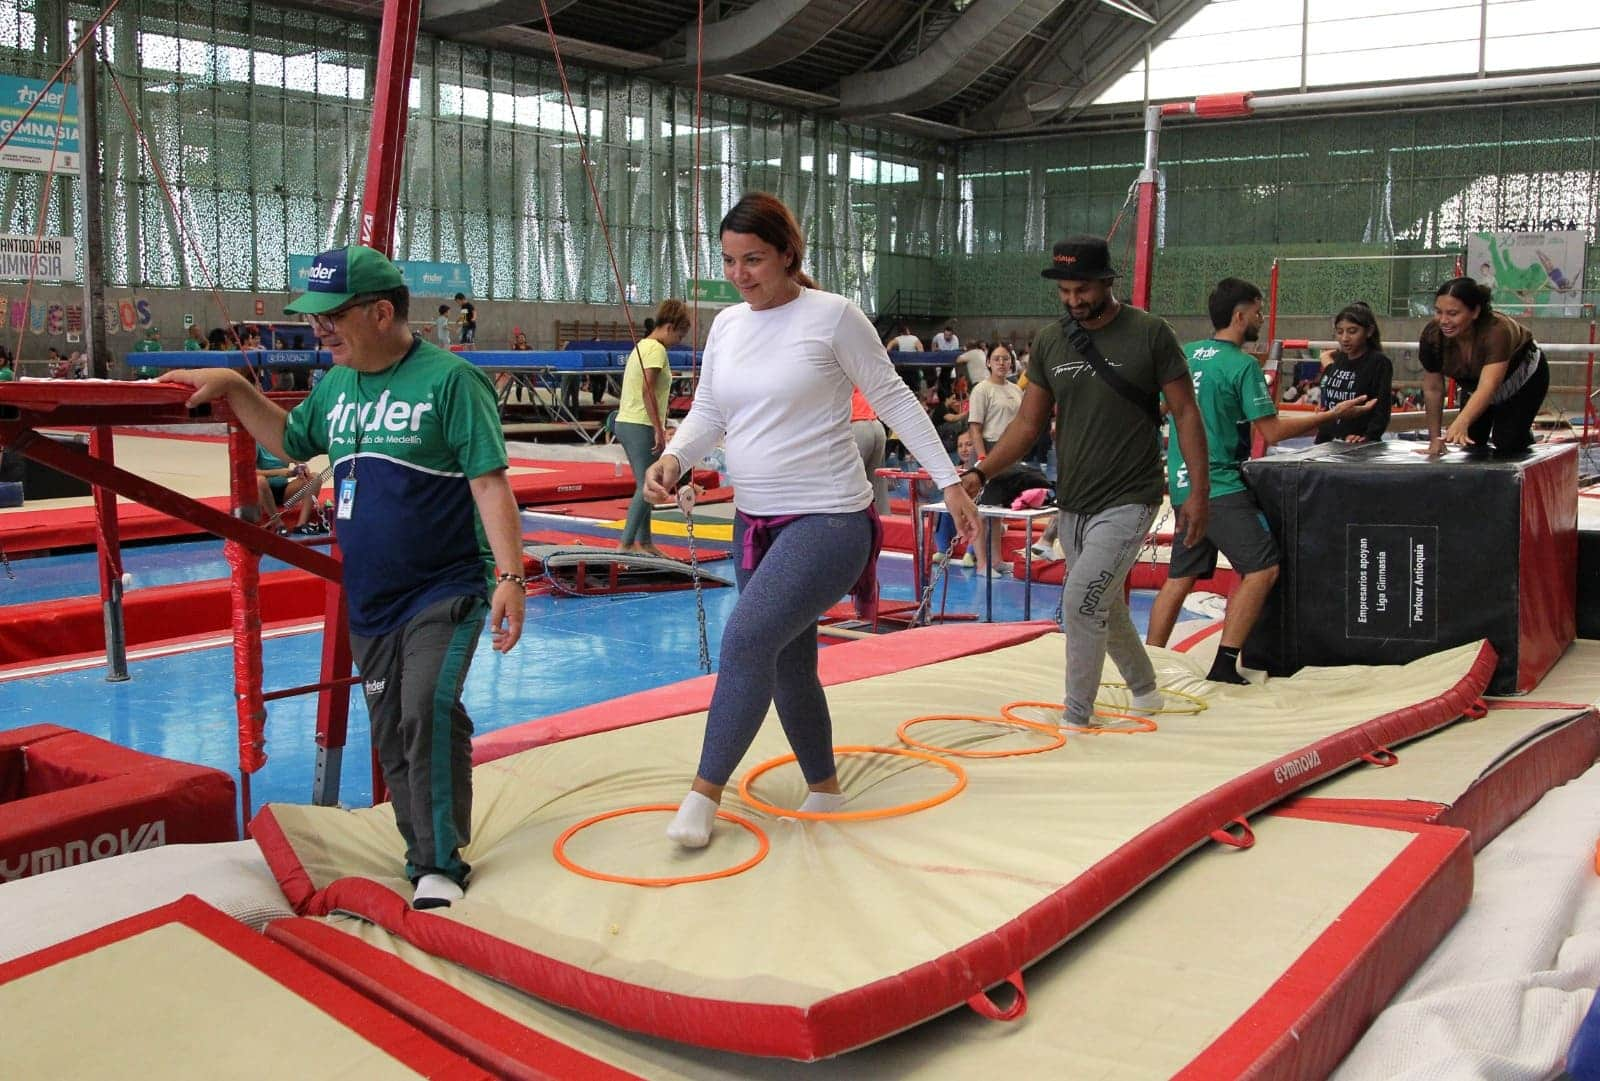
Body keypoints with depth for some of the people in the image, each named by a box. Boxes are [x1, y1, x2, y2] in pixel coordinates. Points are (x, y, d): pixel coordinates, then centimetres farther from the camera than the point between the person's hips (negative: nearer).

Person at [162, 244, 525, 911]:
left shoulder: (449, 378, -11)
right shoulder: (336, 385, 10)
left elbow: (490, 482, -14)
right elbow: (291, 442, 29)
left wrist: (510, 576, -21)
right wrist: (233, 388, 17)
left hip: (446, 592, -7)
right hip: (368, 600, 7)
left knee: (428, 713, -20)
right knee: (392, 737, 11)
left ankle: (441, 867, -9)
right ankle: (425, 861, 24)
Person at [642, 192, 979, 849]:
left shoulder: (832, 316, -9)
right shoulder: (727, 325, 9)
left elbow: (893, 400, -4)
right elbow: (707, 413, 11)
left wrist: (949, 481, -4)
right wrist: (673, 459, -10)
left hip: (827, 521, -7)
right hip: (755, 521, 7)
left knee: (747, 639, -21)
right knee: (787, 666, 14)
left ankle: (705, 792, -10)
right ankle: (824, 791, 33)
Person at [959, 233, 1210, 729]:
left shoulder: (1149, 333, -8)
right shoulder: (1048, 341, 4)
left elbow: (1185, 413, -4)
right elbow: (1029, 422, 6)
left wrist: (1198, 491, -9)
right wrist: (980, 473, -7)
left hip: (1129, 501, -5)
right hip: (1072, 504, 5)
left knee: (1081, 600, -16)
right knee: (1105, 608, 17)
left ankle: (1076, 719, -4)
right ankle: (1144, 689, 40)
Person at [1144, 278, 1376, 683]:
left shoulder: (1185, 354, 10)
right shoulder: (1242, 365, -11)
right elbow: (1272, 431, -11)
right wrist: (1333, 415, -3)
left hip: (1183, 483, 8)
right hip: (1220, 486, -8)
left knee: (1180, 577, 14)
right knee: (1262, 567, -8)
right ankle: (1224, 667, -12)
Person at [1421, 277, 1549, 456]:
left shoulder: (1497, 331, -42)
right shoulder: (1432, 334, -29)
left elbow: (1488, 387, -53)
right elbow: (1432, 388, -19)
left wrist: (1461, 423, -70)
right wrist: (1435, 439, -17)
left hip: (1523, 378, -4)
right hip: (1473, 382, 4)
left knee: (1508, 444, -14)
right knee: (1472, 442, -3)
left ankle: (1525, 436, 19)